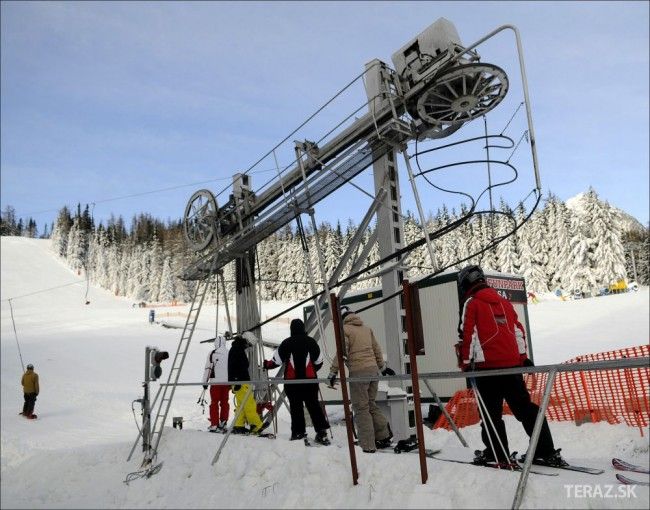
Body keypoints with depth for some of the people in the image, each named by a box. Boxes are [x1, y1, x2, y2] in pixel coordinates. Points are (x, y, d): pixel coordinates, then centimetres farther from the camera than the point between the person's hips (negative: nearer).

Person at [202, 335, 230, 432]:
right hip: (227, 381, 3)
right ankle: (223, 422, 11)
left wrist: (205, 381, 4)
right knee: (225, 402, 13)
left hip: (215, 381, -3)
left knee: (214, 403, 4)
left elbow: (208, 368, -4)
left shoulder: (212, 353, -5)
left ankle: (214, 424, 3)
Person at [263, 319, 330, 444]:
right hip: (309, 379, 2)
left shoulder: (287, 343, -4)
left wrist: (267, 364, 19)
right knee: (313, 404, 5)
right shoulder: (311, 341, 2)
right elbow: (319, 361, 11)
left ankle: (298, 432, 13)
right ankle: (321, 431, -2)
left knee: (296, 406, 9)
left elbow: (277, 361, 0)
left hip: (291, 379, -1)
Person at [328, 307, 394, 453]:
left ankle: (368, 446, 3)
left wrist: (333, 371, -8)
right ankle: (384, 437, 19)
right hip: (373, 369, 7)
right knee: (371, 404, 19)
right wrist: (383, 367, 32)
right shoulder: (366, 328, 17)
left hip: (358, 372, -7)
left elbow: (341, 352, -12)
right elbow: (377, 349, 21)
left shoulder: (345, 329, -3)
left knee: (361, 408, 1)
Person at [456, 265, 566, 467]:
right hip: (513, 363, 6)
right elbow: (518, 330, 18)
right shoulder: (503, 301, 16)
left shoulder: (471, 303, -3)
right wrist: (523, 357, 24)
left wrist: (465, 363, -3)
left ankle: (497, 453, 9)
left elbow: (467, 335, -8)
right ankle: (546, 451, 12)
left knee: (491, 411, 5)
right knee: (525, 407, 11)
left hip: (488, 365, -6)